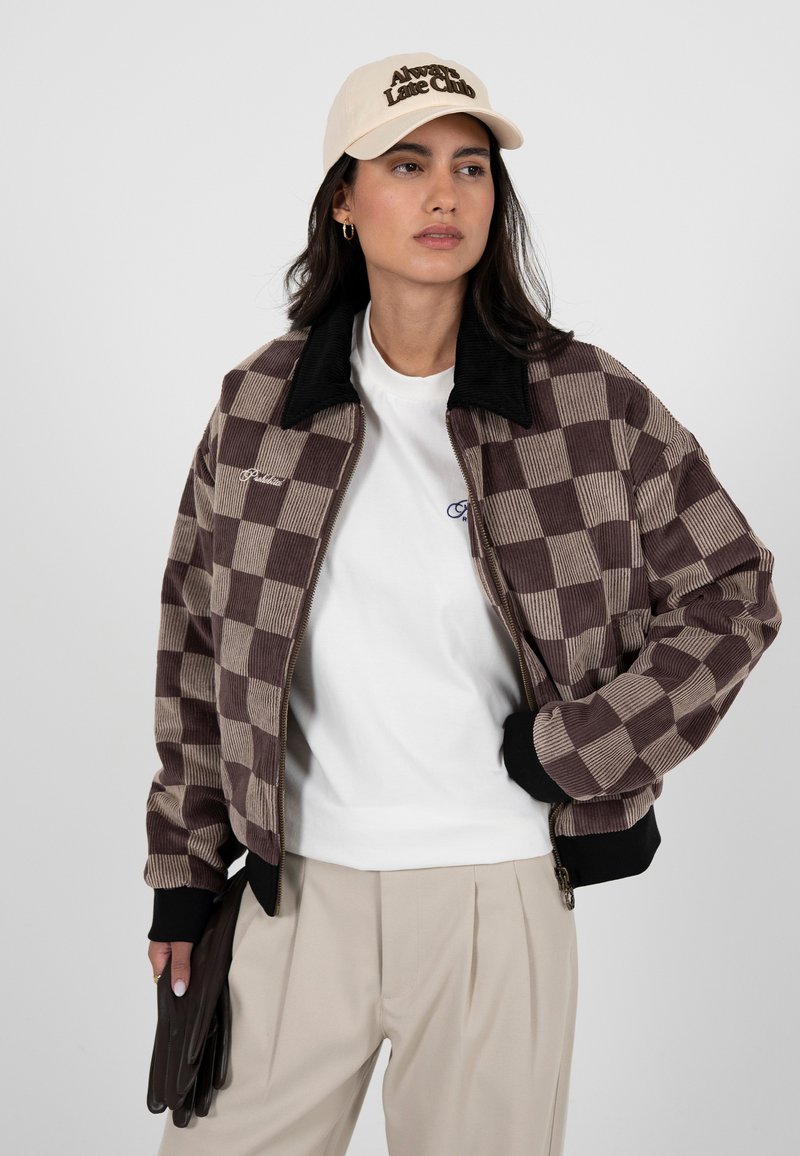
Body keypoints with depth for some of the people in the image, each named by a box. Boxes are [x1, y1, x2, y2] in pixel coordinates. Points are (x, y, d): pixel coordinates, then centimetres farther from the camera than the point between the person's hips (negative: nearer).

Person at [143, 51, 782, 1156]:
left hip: (499, 898, -1)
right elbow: (200, 644, 8)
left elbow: (732, 592, 3)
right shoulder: (259, 404, 1)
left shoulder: (590, 402, -5)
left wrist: (576, 750, -7)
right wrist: (184, 872, 8)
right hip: (298, 892, 2)